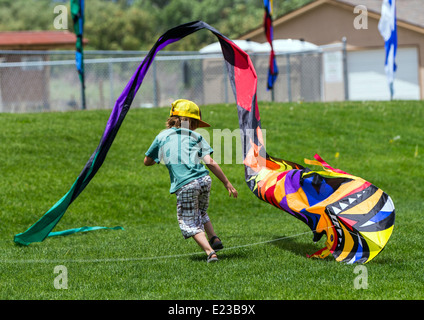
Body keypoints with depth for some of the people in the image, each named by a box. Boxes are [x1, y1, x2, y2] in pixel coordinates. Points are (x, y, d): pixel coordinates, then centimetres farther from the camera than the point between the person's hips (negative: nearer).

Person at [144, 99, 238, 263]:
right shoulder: (196, 137, 12)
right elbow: (210, 162, 2)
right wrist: (227, 183, 5)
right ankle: (214, 238, 11)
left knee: (190, 224, 4)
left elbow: (147, 161, 23)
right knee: (201, 213, 29)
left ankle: (210, 251, -13)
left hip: (185, 186, -2)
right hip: (204, 180, 2)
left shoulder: (161, 137, 14)